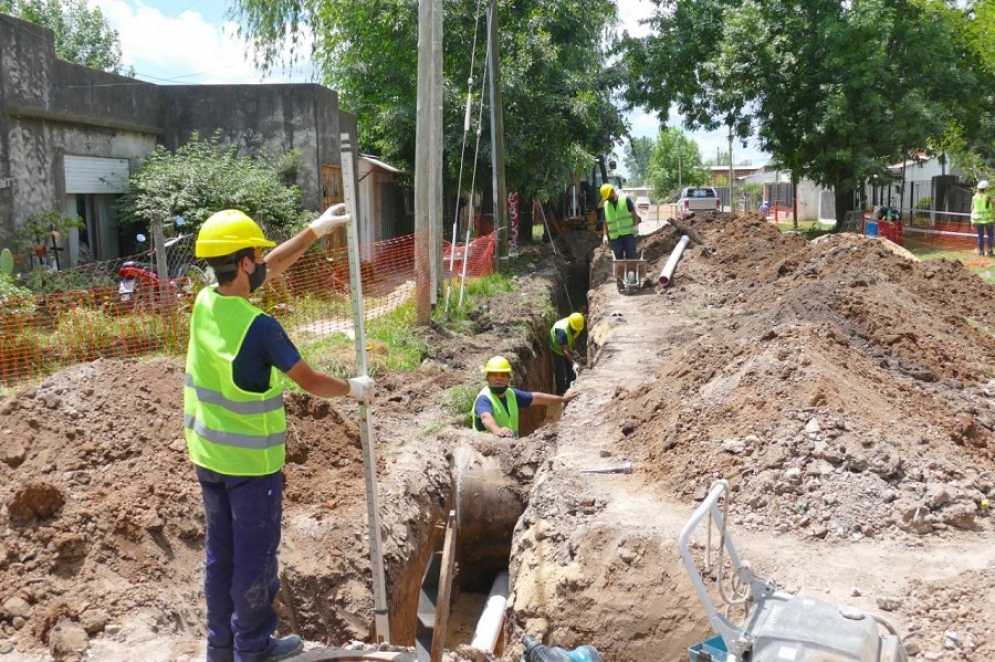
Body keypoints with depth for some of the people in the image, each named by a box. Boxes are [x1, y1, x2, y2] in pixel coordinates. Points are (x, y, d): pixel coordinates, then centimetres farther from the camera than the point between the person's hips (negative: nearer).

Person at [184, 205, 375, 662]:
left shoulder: (205, 303, -4)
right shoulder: (259, 327, -25)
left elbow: (272, 268, 8)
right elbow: (312, 383, -15)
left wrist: (318, 228, 11)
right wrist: (354, 388, 3)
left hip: (207, 455, 7)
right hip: (251, 460, -7)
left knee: (221, 551, 17)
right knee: (255, 555, 8)